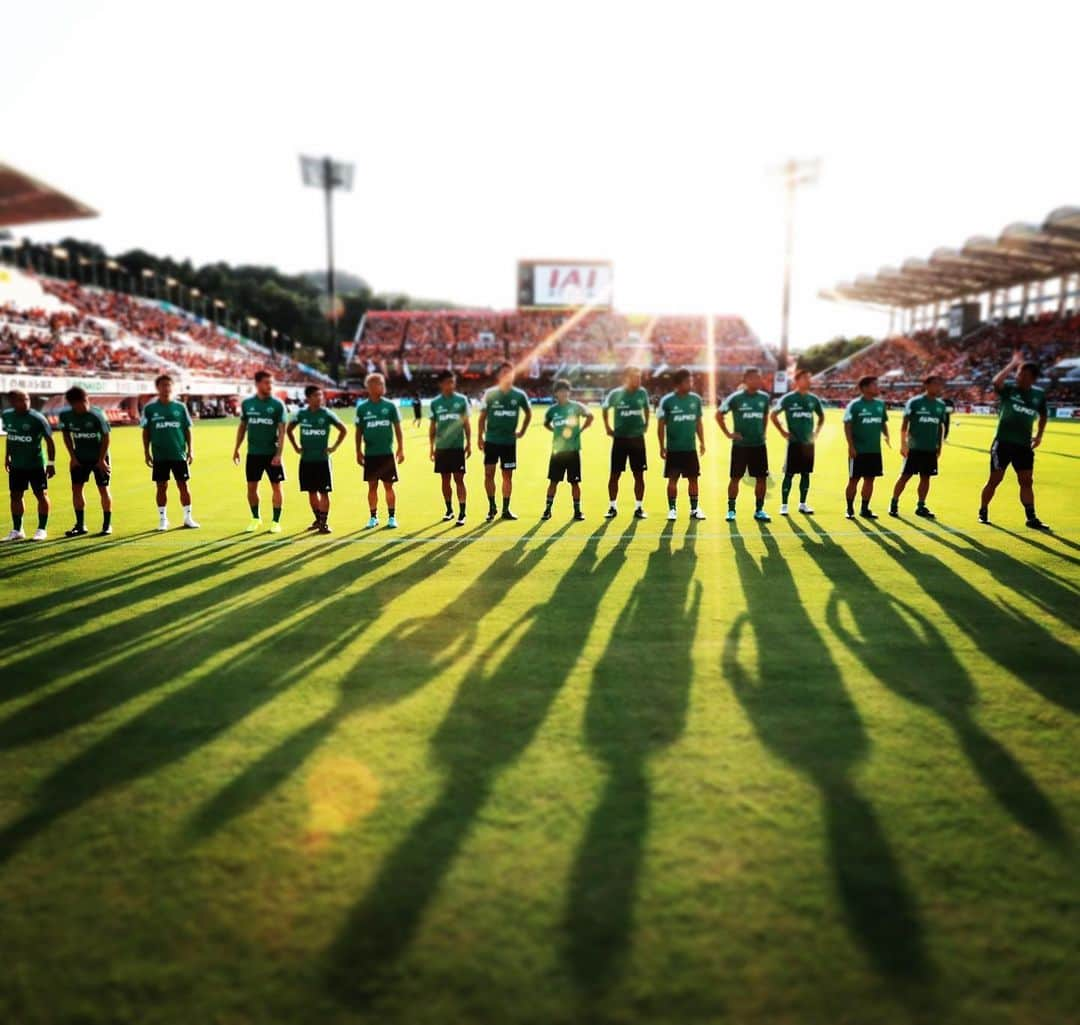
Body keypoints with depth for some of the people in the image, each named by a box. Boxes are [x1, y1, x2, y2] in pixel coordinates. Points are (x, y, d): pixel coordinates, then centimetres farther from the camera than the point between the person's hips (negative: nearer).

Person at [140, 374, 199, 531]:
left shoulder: (180, 407, 4)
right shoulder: (150, 408, 2)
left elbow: (187, 429, 7)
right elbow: (146, 432, 5)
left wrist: (190, 450, 1)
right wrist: (146, 452, 1)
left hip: (179, 454, 0)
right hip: (159, 455, 0)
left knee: (183, 485, 2)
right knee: (162, 487, 5)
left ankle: (188, 518, 12)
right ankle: (162, 519, 15)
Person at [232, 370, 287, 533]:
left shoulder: (277, 404, -5)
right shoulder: (247, 403, 3)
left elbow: (282, 431, -7)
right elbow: (242, 427, 12)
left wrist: (279, 454, -15)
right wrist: (236, 449, 10)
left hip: (272, 453, -2)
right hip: (253, 453, 2)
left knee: (276, 487, 1)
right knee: (251, 487, 7)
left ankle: (276, 521, 12)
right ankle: (255, 519, 24)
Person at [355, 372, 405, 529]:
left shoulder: (390, 406, 0)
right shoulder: (362, 407, 1)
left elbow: (397, 428, 4)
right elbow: (359, 431, 6)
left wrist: (401, 449, 0)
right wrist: (359, 451, 4)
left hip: (387, 453, 0)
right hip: (370, 454, 1)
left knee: (388, 486, 2)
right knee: (372, 486, 6)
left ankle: (392, 517, 11)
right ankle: (373, 517, 17)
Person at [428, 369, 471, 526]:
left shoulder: (461, 400, 0)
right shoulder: (435, 403, 3)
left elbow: (466, 424, 5)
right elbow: (433, 427, 9)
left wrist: (469, 444, 0)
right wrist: (432, 447, 6)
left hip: (458, 447, -2)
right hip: (441, 447, 2)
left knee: (459, 479, -4)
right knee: (445, 479, 9)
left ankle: (462, 514, -4)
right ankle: (449, 510, 23)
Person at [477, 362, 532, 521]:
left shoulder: (519, 395, 0)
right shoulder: (490, 394, -4)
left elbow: (528, 413, 16)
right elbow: (482, 417, 2)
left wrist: (522, 431, 10)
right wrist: (480, 437, -3)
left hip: (510, 441, 1)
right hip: (491, 440, -1)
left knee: (507, 475, 5)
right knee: (489, 473, -3)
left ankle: (506, 510, 14)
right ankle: (492, 507, 12)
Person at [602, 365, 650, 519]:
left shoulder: (642, 393, -2)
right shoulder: (615, 394, -8)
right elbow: (605, 409, 10)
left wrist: (646, 425, 11)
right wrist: (607, 427, 9)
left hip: (637, 438, 2)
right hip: (620, 438, -2)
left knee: (639, 475, 3)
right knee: (615, 474, 2)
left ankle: (639, 507, 12)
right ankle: (612, 507, 13)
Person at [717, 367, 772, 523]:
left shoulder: (764, 397, 5)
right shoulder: (736, 398, -8)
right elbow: (719, 415, -3)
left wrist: (763, 432, 13)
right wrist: (728, 434, -6)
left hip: (759, 445, 4)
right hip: (740, 445, -4)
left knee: (762, 477, 4)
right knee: (735, 477, 2)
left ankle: (759, 510, 14)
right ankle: (731, 510, 12)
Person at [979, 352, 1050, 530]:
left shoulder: (1039, 395, 7)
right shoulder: (1008, 390, -5)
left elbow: (1042, 415, 24)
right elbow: (996, 382, -29)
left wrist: (1039, 435, 17)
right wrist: (1014, 364, -20)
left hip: (1024, 445, 4)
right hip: (1003, 443, -4)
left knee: (1027, 481, 4)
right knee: (995, 480, 0)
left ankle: (1031, 518, 8)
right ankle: (983, 512, 15)